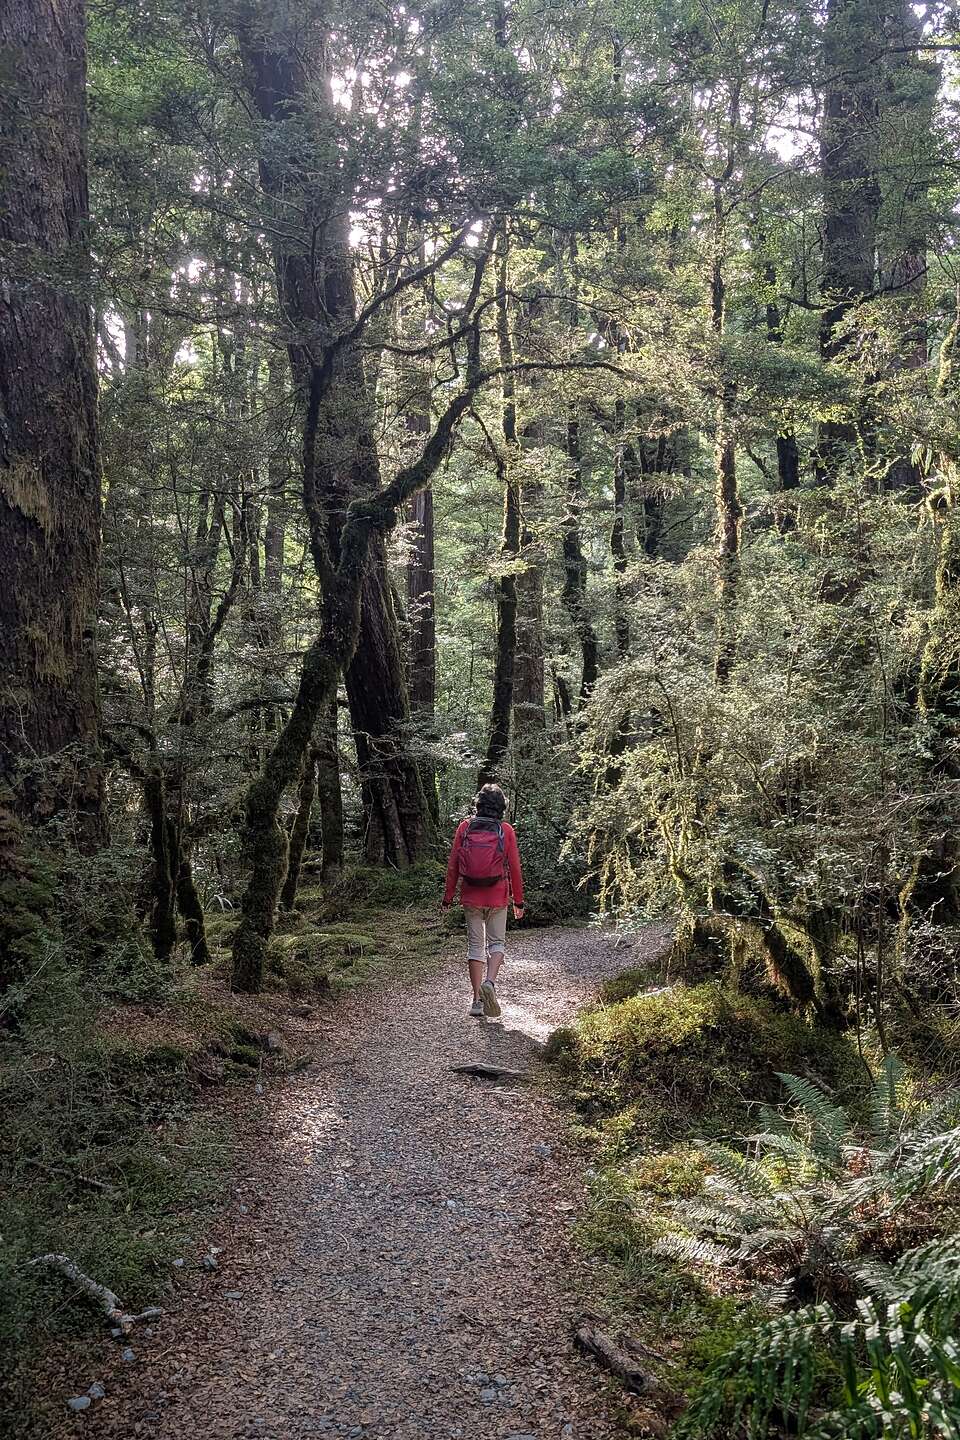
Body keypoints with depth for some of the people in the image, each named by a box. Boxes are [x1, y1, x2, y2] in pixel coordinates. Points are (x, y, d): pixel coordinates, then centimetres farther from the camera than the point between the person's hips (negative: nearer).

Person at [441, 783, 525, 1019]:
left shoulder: (464, 827, -1)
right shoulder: (506, 831, -4)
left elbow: (453, 865, -1)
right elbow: (515, 868, -3)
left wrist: (448, 897, 6)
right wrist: (518, 901, 5)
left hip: (470, 897, 1)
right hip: (497, 898, -1)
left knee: (475, 945, 10)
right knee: (496, 942, 11)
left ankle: (477, 1000, 9)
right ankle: (489, 982, -15)